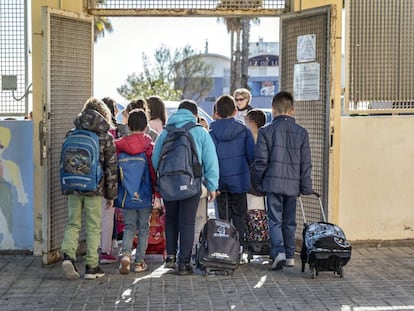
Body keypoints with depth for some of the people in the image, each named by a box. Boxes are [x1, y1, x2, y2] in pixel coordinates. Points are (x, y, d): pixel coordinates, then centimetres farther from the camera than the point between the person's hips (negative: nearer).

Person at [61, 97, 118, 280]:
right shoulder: (106, 137, -2)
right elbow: (111, 168, -2)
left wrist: (66, 190, 18)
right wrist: (111, 194, 5)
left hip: (74, 187, 3)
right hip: (95, 189, -2)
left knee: (73, 223, 11)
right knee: (93, 227, 4)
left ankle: (68, 255, -10)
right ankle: (91, 267, 7)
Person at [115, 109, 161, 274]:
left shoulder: (119, 145, -3)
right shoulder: (149, 145, -8)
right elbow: (154, 170, -10)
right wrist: (157, 194, -7)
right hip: (145, 194, -1)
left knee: (129, 226, 12)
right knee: (143, 228, 9)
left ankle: (126, 253, -11)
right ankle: (139, 262, 10)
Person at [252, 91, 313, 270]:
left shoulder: (266, 131, -5)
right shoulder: (301, 132, 3)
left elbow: (260, 161, -5)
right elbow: (306, 163, 5)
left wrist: (258, 183, 6)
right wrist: (305, 187, 11)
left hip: (273, 183, -3)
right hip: (293, 184, 3)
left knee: (275, 220, 1)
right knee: (289, 221, 14)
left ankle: (278, 252, -17)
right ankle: (290, 256, 19)